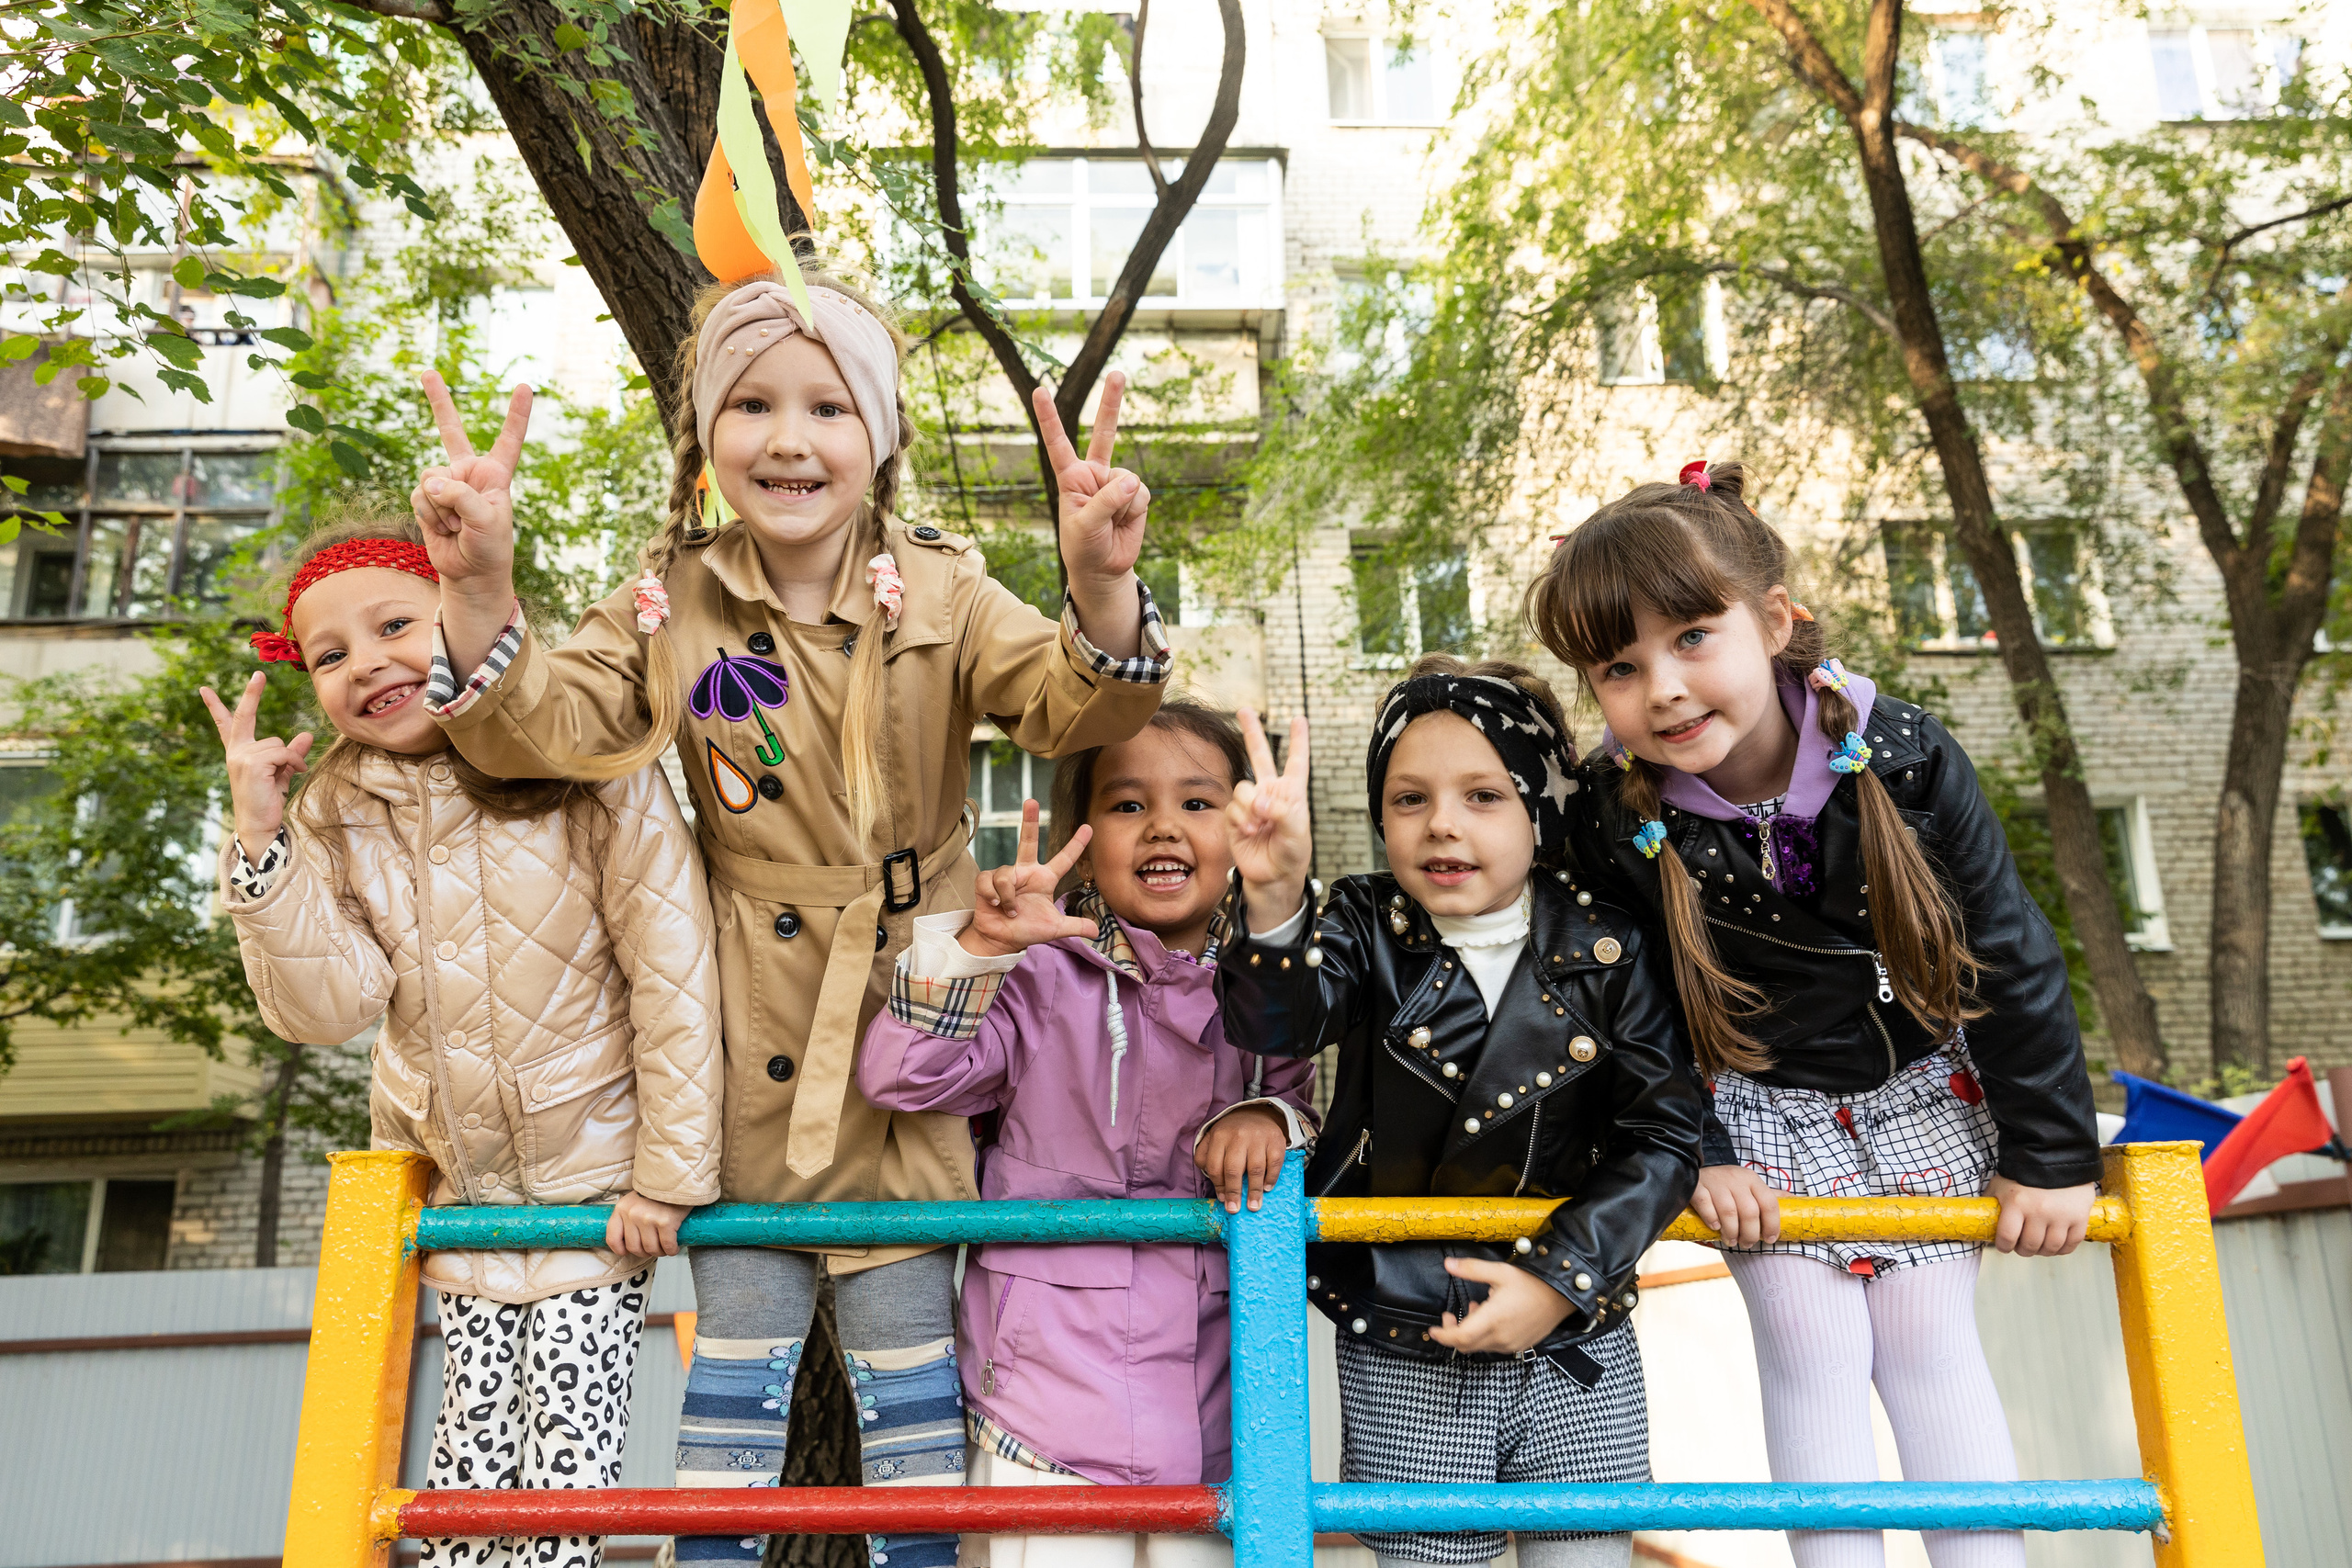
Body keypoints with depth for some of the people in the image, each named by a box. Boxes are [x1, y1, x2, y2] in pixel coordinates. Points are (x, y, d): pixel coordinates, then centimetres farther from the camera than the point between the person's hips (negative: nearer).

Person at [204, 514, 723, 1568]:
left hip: (596, 1158, -3)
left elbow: (674, 976, -16)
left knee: (571, 1424, -2)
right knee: (476, 1413, 10)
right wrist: (263, 846, -21)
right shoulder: (334, 811, -2)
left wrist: (669, 1171, -14)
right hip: (451, 1172, 4)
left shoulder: (592, 770, -17)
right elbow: (330, 1008, -11)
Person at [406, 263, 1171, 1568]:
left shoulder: (941, 596, -4)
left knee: (909, 1349, 10)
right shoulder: (674, 606, -1)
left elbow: (1074, 708, -16)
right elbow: (544, 729, -11)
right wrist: (478, 595, -30)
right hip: (745, 1050, 1)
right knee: (735, 1363, 10)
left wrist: (1103, 592, -37)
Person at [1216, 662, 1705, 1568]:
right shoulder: (1367, 930, -7)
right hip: (1404, 1359, 0)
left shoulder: (1608, 952, -7)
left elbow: (1663, 1137, -5)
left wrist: (1559, 1277, -14)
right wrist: (1274, 899, -46)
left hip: (1579, 1358, 1)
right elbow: (1278, 1023, -26)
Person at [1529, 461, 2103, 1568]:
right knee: (1810, 1355, 1)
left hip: (1923, 1095, 1)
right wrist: (1691, 1156, -10)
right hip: (1763, 1118, 0)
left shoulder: (1903, 759, -21)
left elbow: (2009, 953, -11)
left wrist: (2049, 1153, -6)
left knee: (1930, 1348, 7)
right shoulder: (1616, 822, -22)